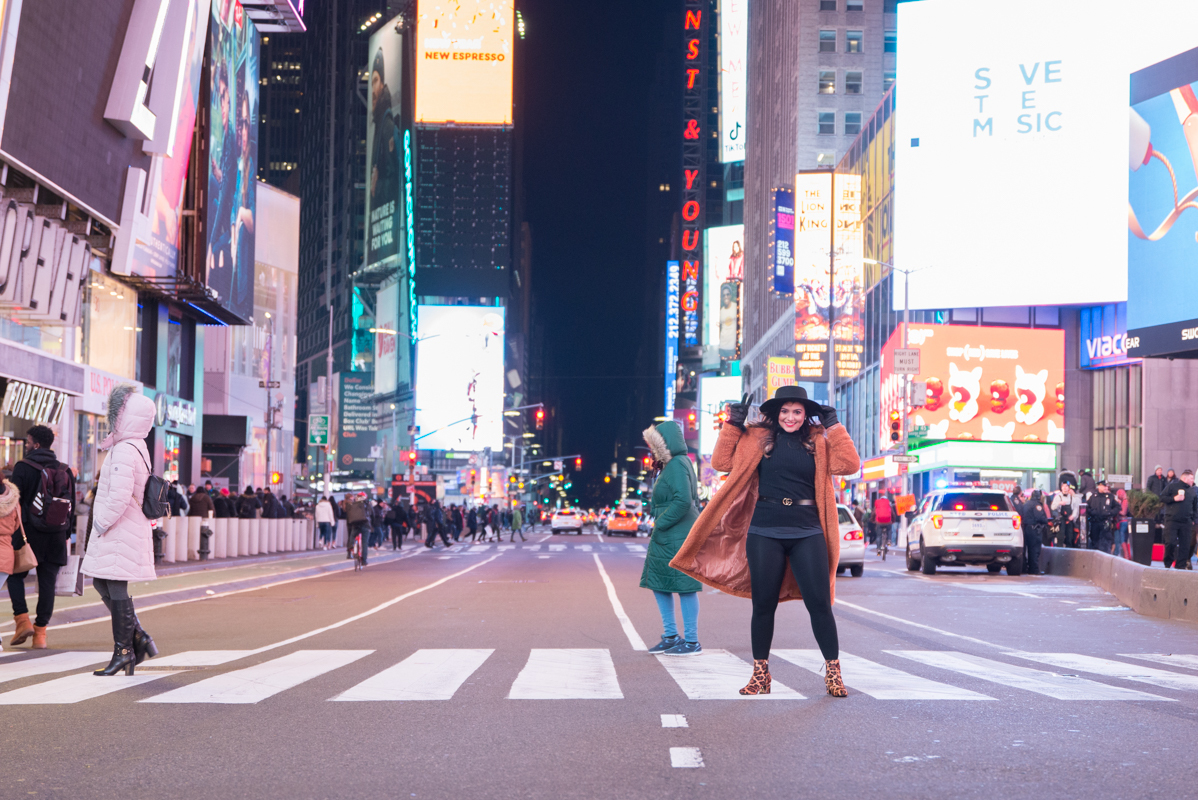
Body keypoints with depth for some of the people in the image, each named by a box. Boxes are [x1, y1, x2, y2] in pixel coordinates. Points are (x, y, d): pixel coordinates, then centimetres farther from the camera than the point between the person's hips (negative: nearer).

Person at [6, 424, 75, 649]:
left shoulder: (23, 467, -6)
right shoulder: (65, 470, 9)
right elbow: (71, 505, 12)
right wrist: (66, 534, 17)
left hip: (30, 532, -4)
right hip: (56, 535, 4)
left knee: (15, 576, 11)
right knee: (47, 583, 5)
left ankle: (23, 620, -5)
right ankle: (40, 633, 4)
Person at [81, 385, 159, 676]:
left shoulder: (124, 451, -19)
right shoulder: (137, 448, 14)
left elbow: (119, 498, -26)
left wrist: (102, 525, -14)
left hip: (120, 532, -10)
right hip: (123, 530, 10)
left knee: (116, 589, -4)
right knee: (101, 583, 15)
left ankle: (124, 651, 2)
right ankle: (138, 638, 16)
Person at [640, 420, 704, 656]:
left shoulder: (677, 465, -14)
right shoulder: (671, 465, 16)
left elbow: (682, 502, -24)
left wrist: (660, 524, -17)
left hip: (679, 538, -11)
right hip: (667, 538, 11)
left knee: (684, 587, -5)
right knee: (658, 584, 13)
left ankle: (691, 641, 0)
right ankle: (671, 636, 20)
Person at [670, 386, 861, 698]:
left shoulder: (818, 441, 8)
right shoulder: (758, 438, 7)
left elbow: (849, 464, -4)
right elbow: (722, 462, 5)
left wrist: (834, 426, -3)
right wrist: (733, 424, 0)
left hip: (807, 534, 0)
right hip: (765, 533, 0)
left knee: (819, 603, -3)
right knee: (763, 604, 5)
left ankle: (833, 672, 7)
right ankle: (760, 675, 16)